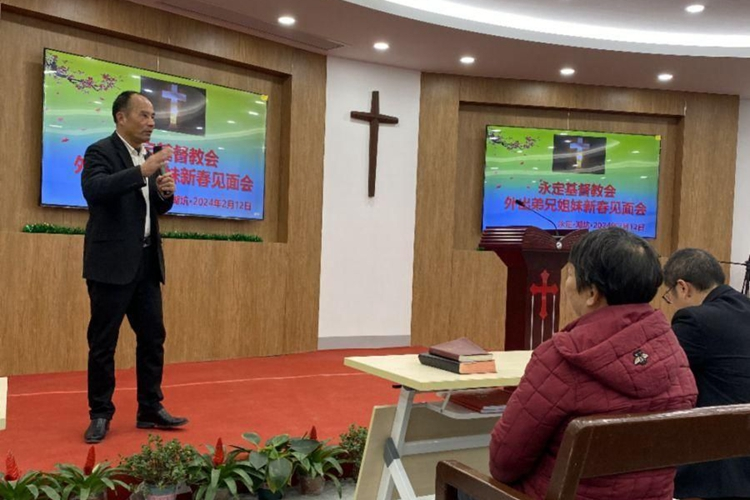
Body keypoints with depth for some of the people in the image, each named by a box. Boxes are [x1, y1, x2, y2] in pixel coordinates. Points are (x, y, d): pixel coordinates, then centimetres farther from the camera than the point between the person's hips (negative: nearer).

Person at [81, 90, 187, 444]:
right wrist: (142, 171, -31)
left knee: (153, 337, 9)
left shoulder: (149, 157, 14)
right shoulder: (100, 152, -7)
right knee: (103, 341, 2)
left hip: (147, 261, 7)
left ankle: (150, 410, 19)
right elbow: (93, 189, -27)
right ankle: (100, 415, 14)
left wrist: (166, 192, -4)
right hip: (112, 263, -7)